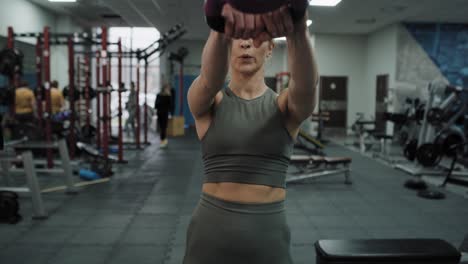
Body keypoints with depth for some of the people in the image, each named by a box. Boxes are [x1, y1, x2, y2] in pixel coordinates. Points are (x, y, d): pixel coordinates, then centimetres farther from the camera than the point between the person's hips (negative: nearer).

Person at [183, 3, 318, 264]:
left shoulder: (286, 106, -2)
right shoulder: (207, 101, -2)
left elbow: (307, 82, -25)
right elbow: (210, 79, -27)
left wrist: (298, 30, -46)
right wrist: (221, 30, -48)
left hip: (268, 234, 1)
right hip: (211, 232, 0)